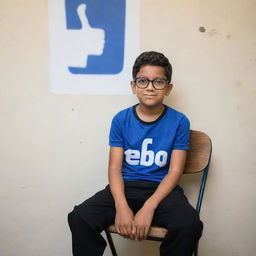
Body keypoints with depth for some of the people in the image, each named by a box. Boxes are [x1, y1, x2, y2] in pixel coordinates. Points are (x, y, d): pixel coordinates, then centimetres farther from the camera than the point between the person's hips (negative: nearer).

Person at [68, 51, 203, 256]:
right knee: (79, 218, -24)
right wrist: (121, 206, -20)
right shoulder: (121, 120, 3)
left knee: (190, 224, -31)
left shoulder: (179, 122, -1)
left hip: (162, 188, -1)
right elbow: (115, 167, -1)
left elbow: (175, 171, -6)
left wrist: (148, 208, -20)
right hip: (126, 186, 1)